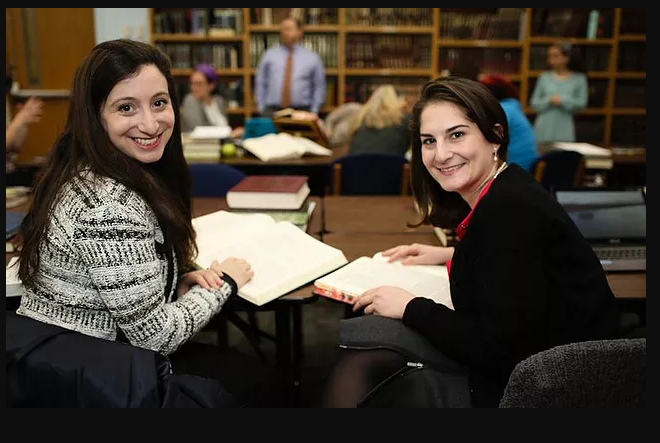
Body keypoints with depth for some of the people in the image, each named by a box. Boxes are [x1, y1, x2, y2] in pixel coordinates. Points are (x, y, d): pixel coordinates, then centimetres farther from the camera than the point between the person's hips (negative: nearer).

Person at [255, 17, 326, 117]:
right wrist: (262, 109, 5)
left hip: (301, 113, 0)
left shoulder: (312, 58, 8)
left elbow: (319, 87, 10)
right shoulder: (269, 55, 10)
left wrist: (313, 113, 1)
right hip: (272, 112, 1)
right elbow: (260, 83, 13)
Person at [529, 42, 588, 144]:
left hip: (564, 129, -1)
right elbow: (534, 103, 5)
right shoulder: (544, 77, 6)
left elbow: (582, 103, -2)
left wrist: (563, 100, -12)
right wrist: (548, 101, -12)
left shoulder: (579, 78, 3)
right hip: (544, 128, 1)